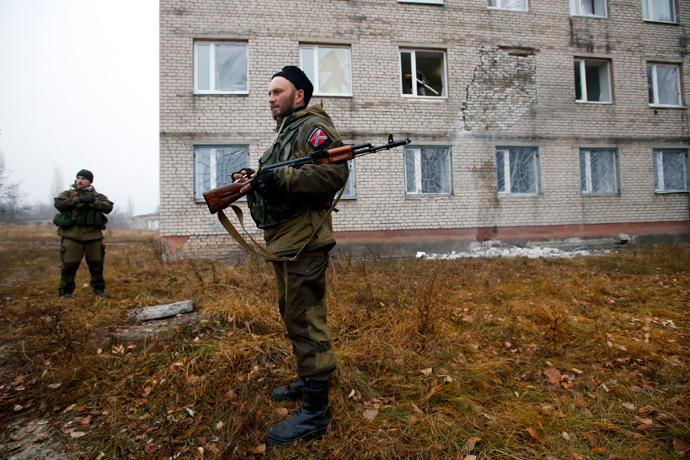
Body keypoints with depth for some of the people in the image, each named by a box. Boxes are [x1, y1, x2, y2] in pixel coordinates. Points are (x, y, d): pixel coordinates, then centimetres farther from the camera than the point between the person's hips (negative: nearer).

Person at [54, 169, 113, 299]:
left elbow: (108, 207, -5)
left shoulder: (98, 196, 12)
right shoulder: (68, 194, 11)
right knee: (69, 264, 0)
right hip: (72, 236, -1)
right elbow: (59, 203, -8)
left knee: (96, 264, 8)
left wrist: (90, 203, -18)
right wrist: (80, 199, -16)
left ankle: (99, 288, 22)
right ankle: (66, 291, 13)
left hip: (93, 236, 1)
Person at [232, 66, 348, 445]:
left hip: (303, 241, -11)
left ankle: (315, 412, 3)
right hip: (283, 241, 11)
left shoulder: (314, 127, -6)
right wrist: (253, 182, 4)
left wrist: (281, 180, -27)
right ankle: (307, 381, 34)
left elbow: (335, 172, -22)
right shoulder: (283, 133, 25)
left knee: (305, 321, -8)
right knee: (292, 315, 18)